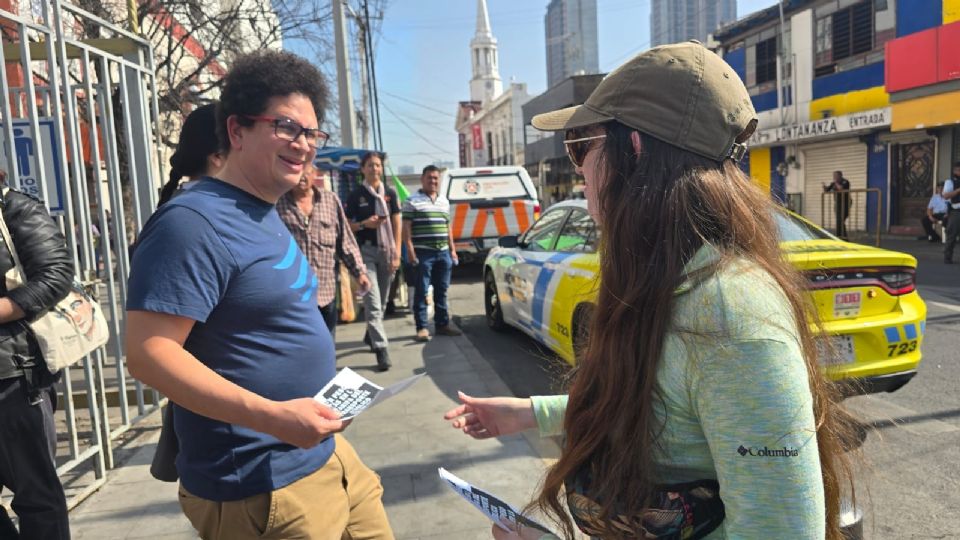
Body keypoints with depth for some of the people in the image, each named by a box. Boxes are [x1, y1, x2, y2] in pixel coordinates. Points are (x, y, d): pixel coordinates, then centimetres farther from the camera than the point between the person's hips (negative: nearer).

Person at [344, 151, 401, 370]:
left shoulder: (390, 193, 8)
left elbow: (396, 224, 7)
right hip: (365, 251, -3)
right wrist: (364, 224, -15)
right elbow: (347, 226, 5)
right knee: (372, 301, -10)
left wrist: (396, 254, -1)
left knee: (382, 301, 12)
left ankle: (370, 335, 34)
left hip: (386, 251, 3)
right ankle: (381, 348, -11)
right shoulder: (355, 195, 1)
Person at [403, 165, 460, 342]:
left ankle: (443, 323, 20)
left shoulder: (444, 201, 17)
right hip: (423, 253, -5)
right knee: (422, 291, -3)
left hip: (443, 252, 6)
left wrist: (452, 249, 15)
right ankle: (422, 328, 2)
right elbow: (406, 228, -6)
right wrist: (410, 251, -13)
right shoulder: (412, 201, -1)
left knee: (441, 291, 11)